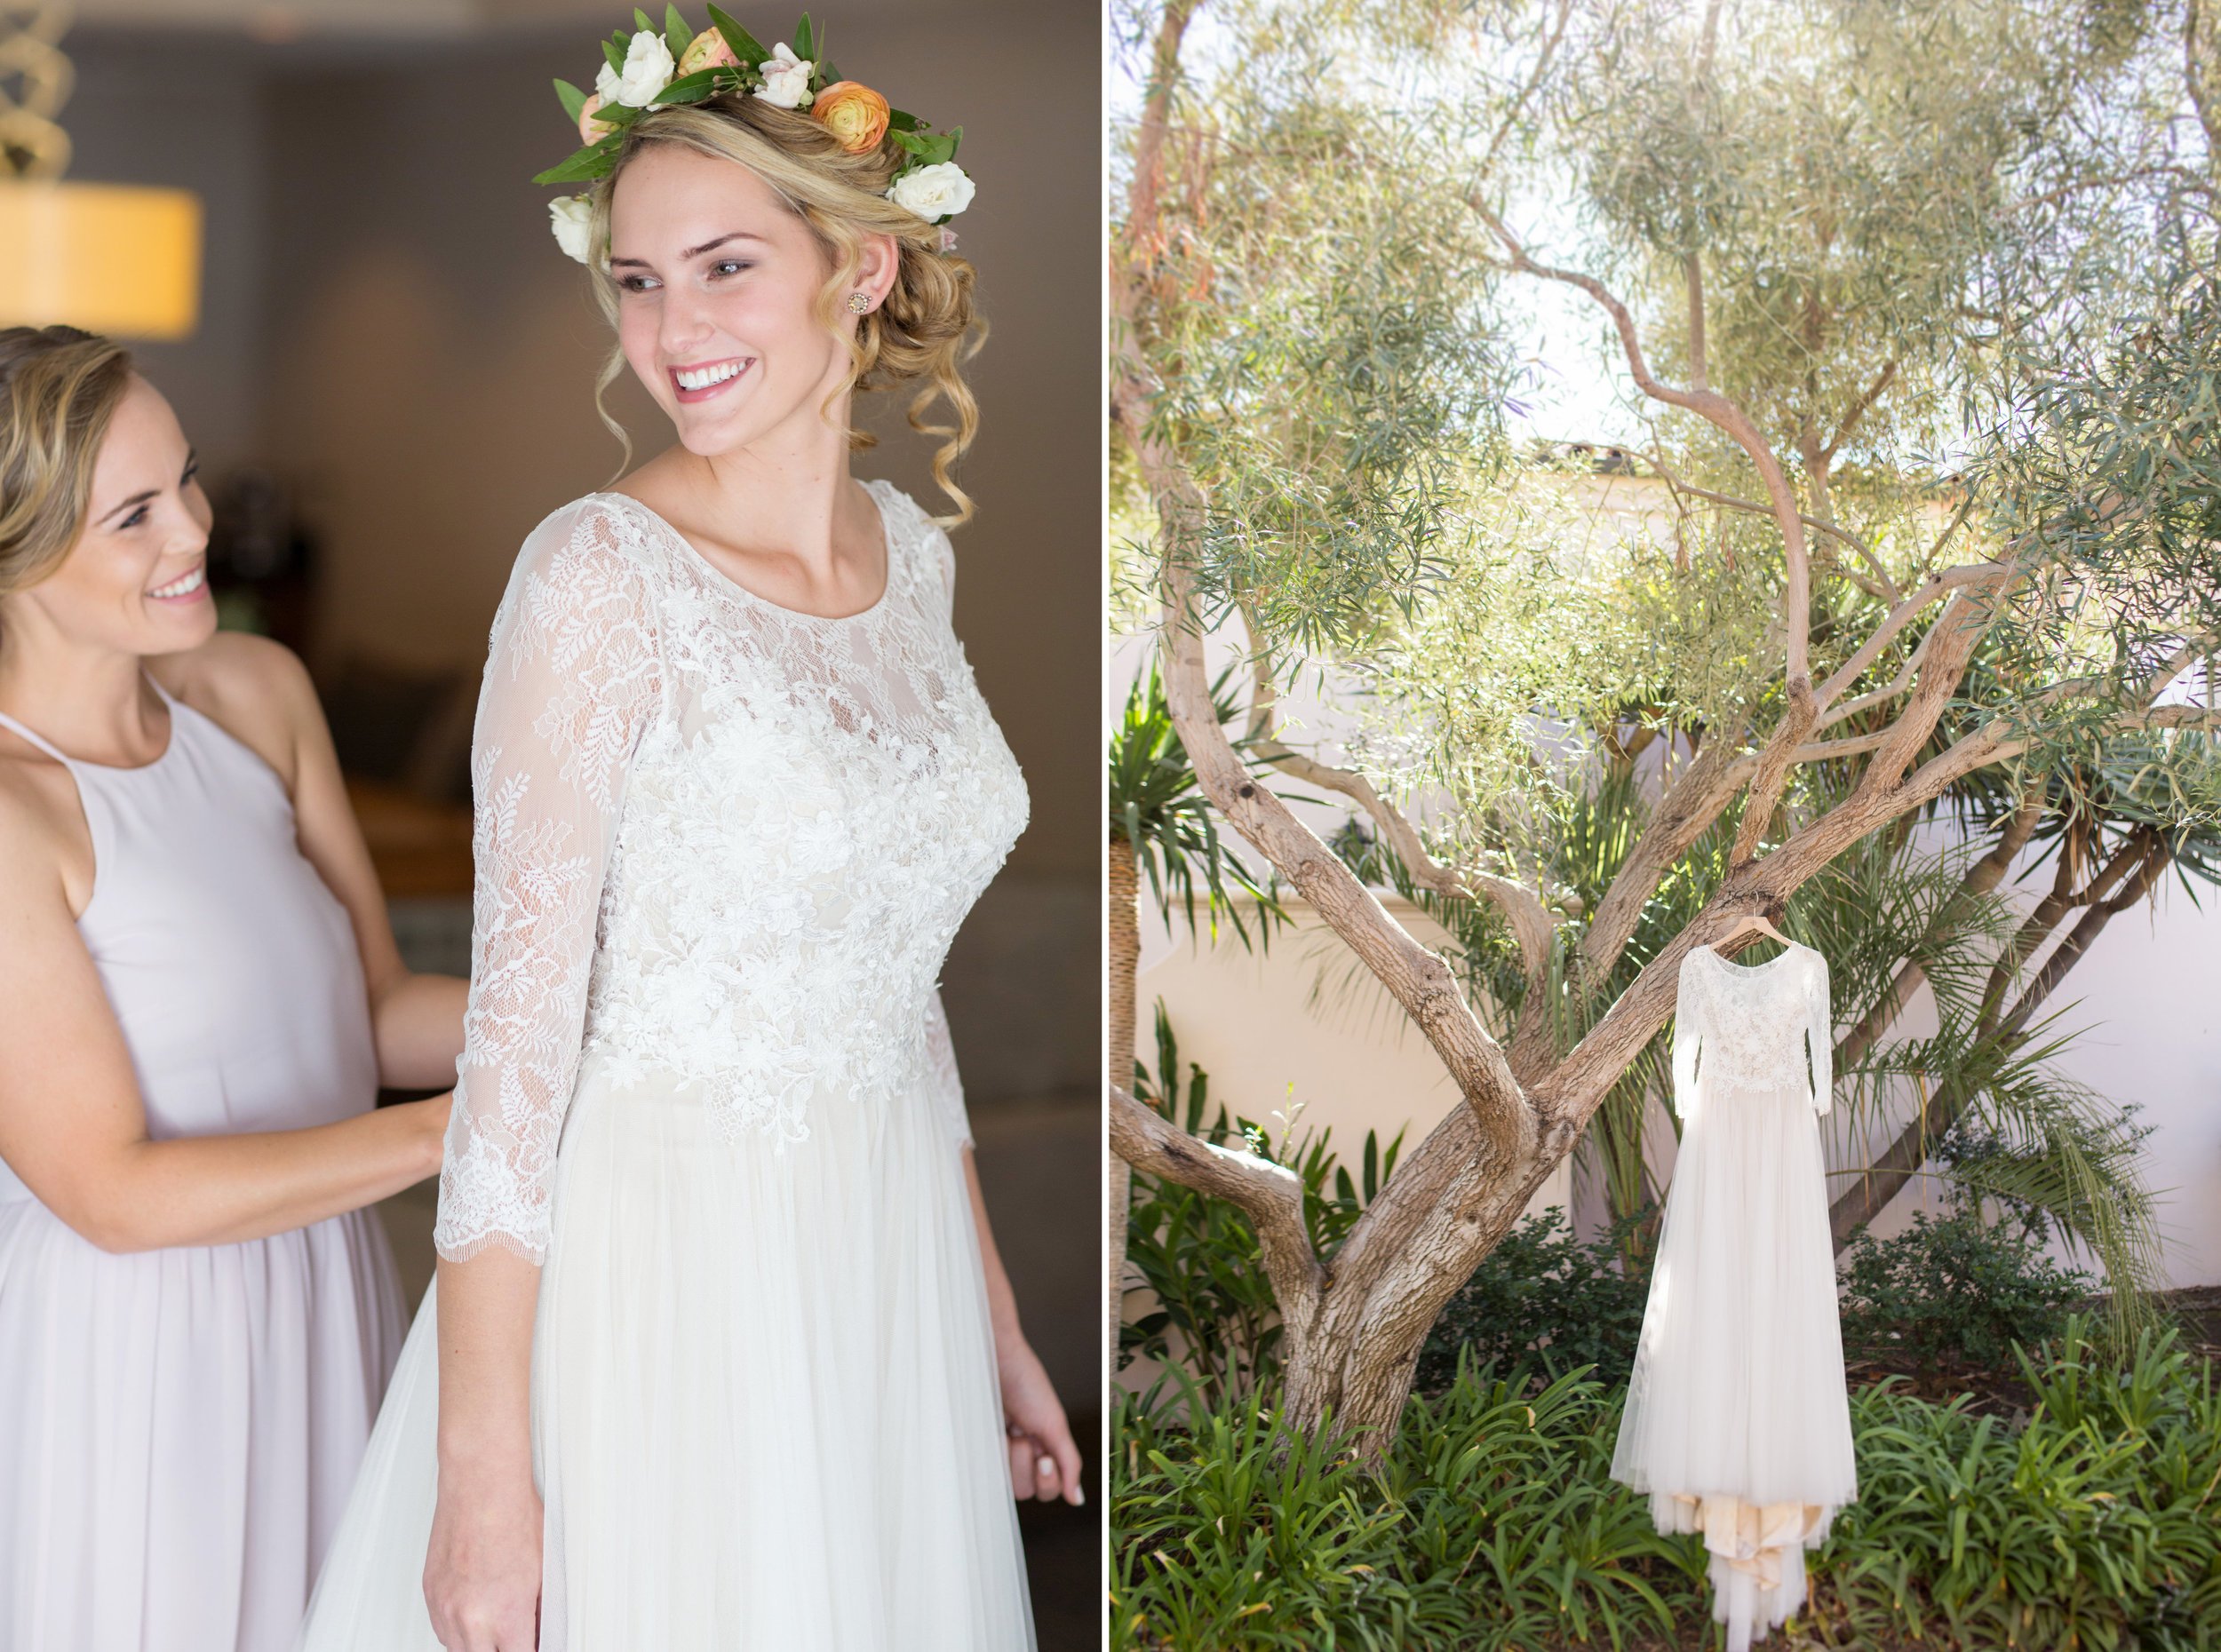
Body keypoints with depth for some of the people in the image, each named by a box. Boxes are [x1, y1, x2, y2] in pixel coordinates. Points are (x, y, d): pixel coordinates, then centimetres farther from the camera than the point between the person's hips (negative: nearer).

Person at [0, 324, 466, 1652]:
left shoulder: (257, 692, 1)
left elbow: (376, 1014, 4)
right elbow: (113, 1192, -20)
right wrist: (461, 1127, -23)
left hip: (322, 1321, 6)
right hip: (124, 1354, -6)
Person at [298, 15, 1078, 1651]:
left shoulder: (912, 550, 4)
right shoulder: (605, 570, -14)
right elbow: (519, 1025, -17)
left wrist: (993, 1319, 15)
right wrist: (481, 1468, -19)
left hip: (889, 1280, 6)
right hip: (658, 1279, -6)